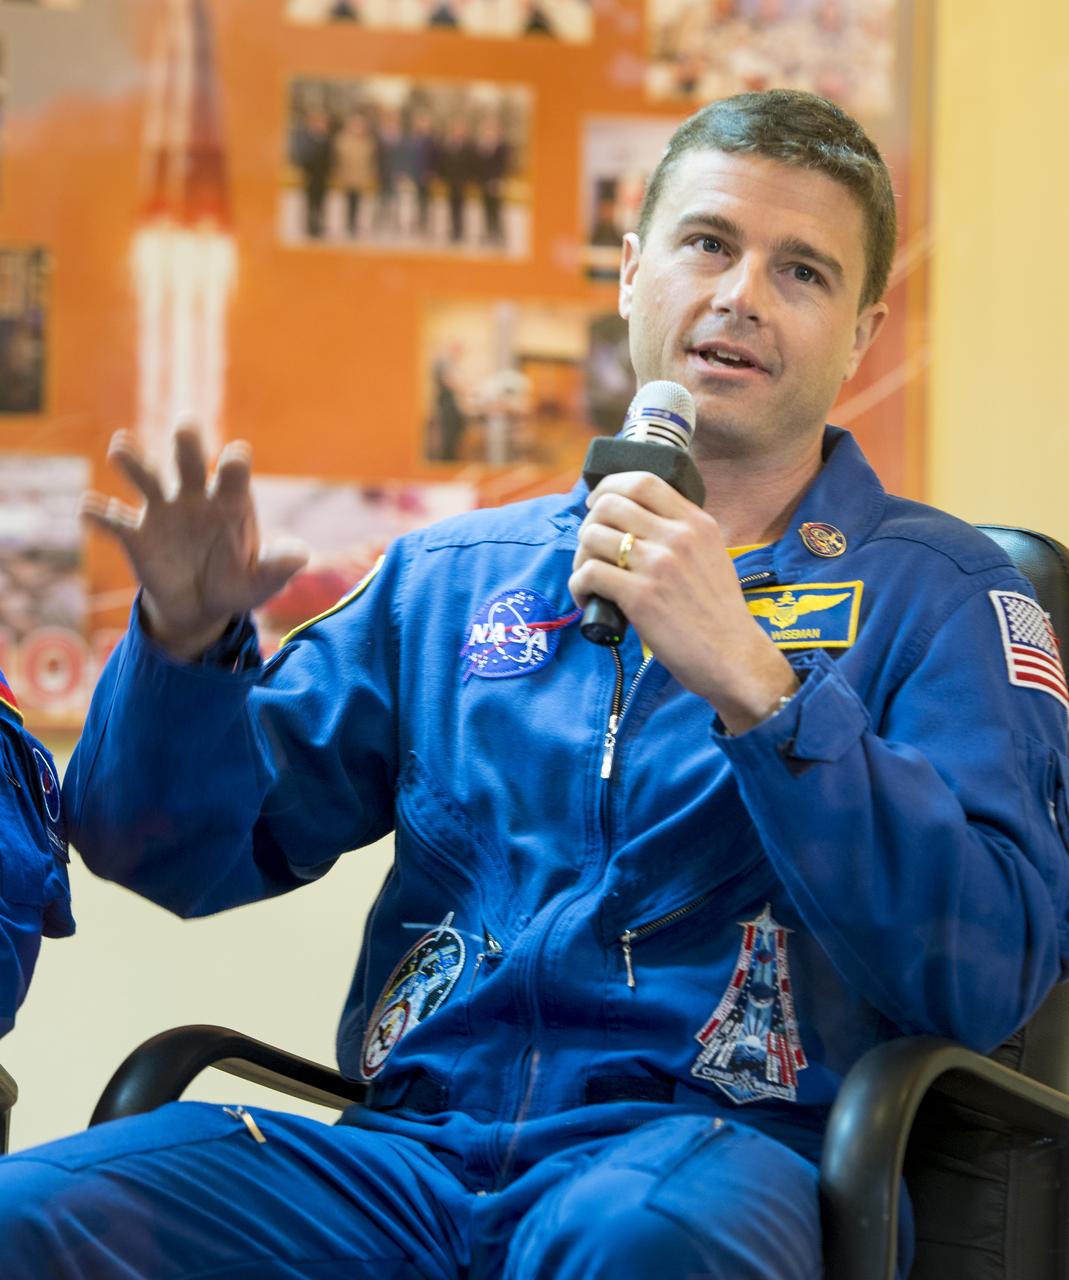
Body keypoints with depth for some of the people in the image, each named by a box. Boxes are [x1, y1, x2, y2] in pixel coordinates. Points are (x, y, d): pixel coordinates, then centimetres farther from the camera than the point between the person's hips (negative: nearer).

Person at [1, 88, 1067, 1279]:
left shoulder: (938, 593, 7)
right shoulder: (451, 577, 19)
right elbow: (183, 851, 18)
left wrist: (751, 683, -17)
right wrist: (187, 640, -2)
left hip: (713, 1147, -3)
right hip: (410, 1152, 4)